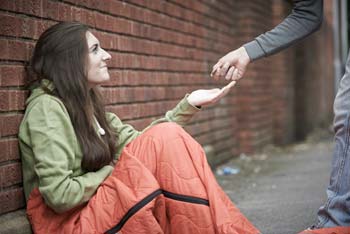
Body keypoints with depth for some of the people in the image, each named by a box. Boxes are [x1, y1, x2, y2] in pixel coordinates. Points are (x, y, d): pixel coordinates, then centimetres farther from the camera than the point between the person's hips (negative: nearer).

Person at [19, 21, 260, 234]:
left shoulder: (86, 104, 13)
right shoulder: (47, 107, -14)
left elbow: (139, 144, 6)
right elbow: (59, 195, -22)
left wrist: (189, 104, 2)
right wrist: (116, 171, -9)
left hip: (98, 210, 9)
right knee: (167, 138, -18)